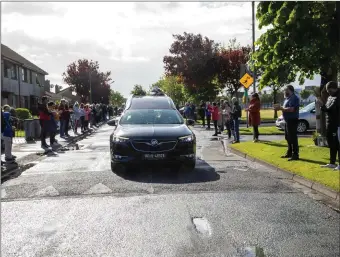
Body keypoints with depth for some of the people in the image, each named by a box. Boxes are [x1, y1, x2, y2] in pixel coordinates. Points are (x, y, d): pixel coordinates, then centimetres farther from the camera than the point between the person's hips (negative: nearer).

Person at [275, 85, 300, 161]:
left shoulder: (294, 98, -15)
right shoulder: (288, 98, 17)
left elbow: (291, 109, -26)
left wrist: (281, 108, -18)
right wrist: (280, 108, 3)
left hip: (292, 120, -11)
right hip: (288, 120, 11)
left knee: (293, 138, -8)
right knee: (288, 137, 16)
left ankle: (295, 155, -4)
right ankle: (289, 153, 26)